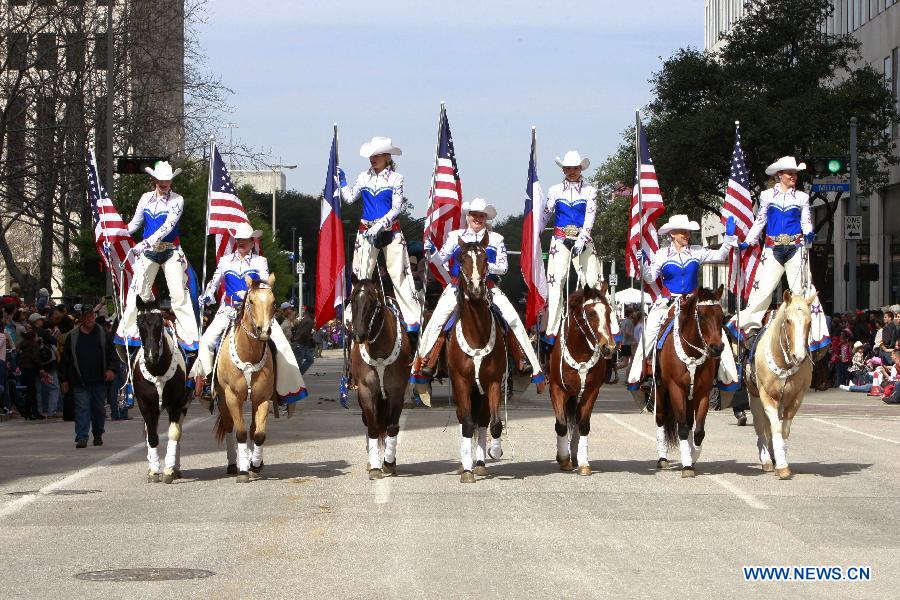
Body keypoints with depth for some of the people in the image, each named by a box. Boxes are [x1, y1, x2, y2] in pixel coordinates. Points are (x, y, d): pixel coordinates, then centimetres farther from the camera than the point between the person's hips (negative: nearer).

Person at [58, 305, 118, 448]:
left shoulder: (104, 334, 8)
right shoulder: (72, 336, 7)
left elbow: (112, 355, 7)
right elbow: (65, 360, 10)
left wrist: (112, 369, -10)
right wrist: (64, 380, 7)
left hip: (99, 381, 1)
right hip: (80, 382, -1)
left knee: (99, 409, 9)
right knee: (82, 409, -9)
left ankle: (98, 435, 26)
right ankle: (82, 438, -13)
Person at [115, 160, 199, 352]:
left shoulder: (177, 200, -7)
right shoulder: (146, 198, 5)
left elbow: (168, 226, -19)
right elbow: (135, 223, 13)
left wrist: (147, 242, -27)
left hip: (171, 252, -3)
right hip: (148, 251, 3)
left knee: (179, 293, -5)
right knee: (138, 291, 3)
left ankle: (188, 336, -2)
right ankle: (127, 332, 11)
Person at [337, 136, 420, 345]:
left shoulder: (395, 178, -2)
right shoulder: (364, 177, 8)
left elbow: (396, 208, -9)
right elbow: (349, 198, 8)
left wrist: (380, 226, -19)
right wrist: (341, 180, 4)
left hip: (390, 230, -3)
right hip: (366, 231, 3)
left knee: (399, 274, -6)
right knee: (361, 275, 3)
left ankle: (413, 322, -7)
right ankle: (353, 318, 7)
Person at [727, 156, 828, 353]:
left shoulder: (802, 197, 10)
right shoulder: (767, 196, 10)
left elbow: (806, 222, 5)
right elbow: (760, 221, 15)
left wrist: (808, 234, -17)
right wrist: (747, 242, 11)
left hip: (795, 248, 0)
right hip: (773, 248, 0)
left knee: (800, 288, -4)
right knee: (764, 287, -5)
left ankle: (812, 331, -3)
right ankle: (745, 324, 5)